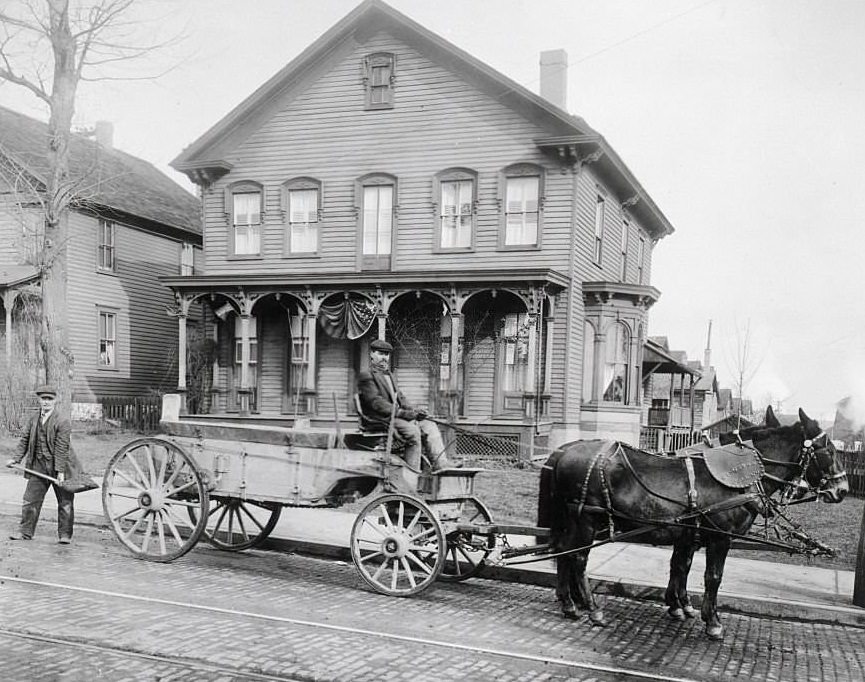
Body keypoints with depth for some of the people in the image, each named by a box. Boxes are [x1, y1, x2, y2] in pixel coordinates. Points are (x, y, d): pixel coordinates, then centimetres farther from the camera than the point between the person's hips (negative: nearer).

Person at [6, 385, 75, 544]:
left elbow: (61, 448, -16)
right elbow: (24, 441, 14)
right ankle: (25, 532, 18)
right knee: (30, 499, 6)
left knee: (65, 502, 2)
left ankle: (65, 534, 12)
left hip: (58, 466, -4)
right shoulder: (33, 420, 9)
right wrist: (16, 459, 2)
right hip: (38, 466, 5)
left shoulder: (62, 422, -10)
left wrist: (60, 471, -20)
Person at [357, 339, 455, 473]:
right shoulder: (366, 376, -6)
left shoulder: (388, 375, 25)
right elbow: (376, 403, -16)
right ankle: (413, 473, -26)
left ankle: (441, 464, -16)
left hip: (396, 415, 9)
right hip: (379, 419, -9)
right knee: (413, 430, -29)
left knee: (429, 426, -7)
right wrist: (403, 413, -22)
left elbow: (399, 397, 21)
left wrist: (414, 411, 0)